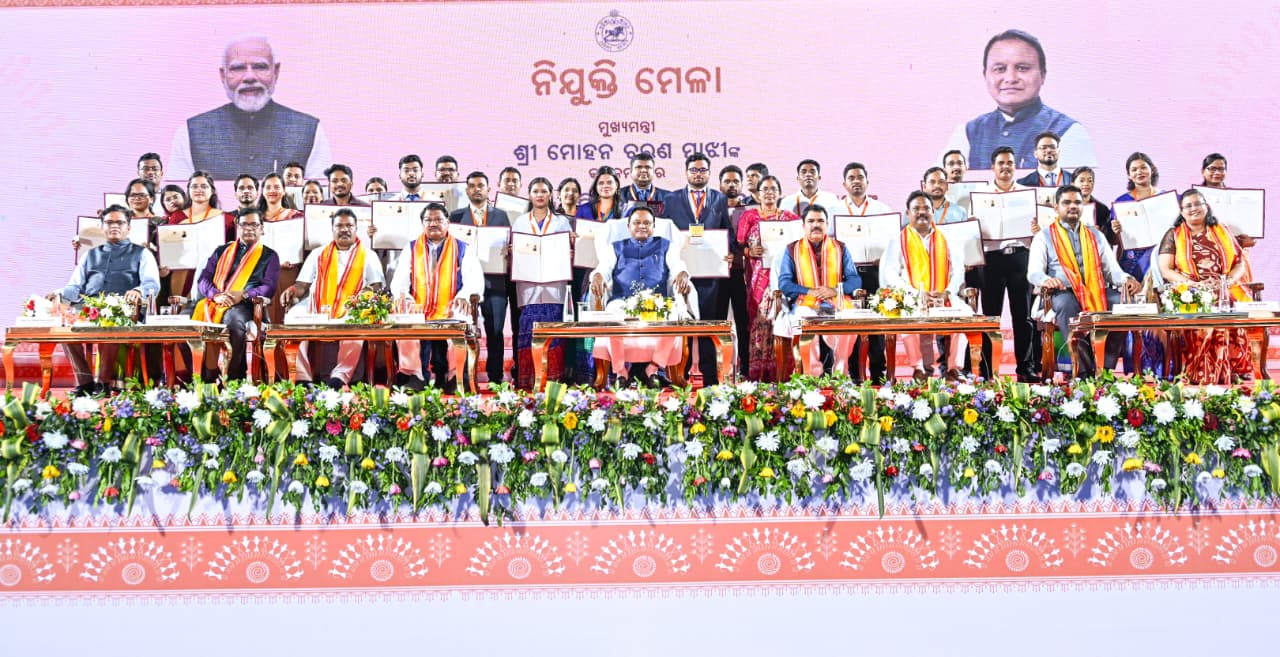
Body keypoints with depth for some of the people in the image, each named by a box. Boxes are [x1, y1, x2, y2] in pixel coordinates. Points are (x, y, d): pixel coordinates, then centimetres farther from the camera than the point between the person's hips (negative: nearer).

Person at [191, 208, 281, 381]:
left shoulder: (269, 256, 17)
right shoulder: (222, 251, 26)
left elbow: (269, 287, 4)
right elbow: (204, 279, 16)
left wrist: (243, 294, -13)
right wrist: (216, 295, -6)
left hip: (243, 305, -3)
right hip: (214, 301, 3)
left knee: (235, 320, -39)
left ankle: (232, 376, -34)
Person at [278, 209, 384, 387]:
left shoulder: (368, 256, 18)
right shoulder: (318, 255, 24)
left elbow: (377, 287, 9)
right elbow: (302, 285, 19)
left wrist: (370, 293, -16)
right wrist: (292, 291, -5)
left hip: (350, 311, -2)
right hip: (316, 309, 2)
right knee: (295, 316, -31)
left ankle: (340, 377, -40)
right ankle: (302, 378, -32)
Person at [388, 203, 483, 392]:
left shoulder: (463, 250, 13)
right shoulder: (411, 249, 18)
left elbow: (475, 279, 0)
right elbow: (400, 280, 8)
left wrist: (464, 295, -24)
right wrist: (402, 294, -18)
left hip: (450, 314, -1)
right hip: (418, 312, 1)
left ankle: (451, 376, -17)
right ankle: (413, 375, -20)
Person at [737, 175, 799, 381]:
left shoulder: (790, 217, 12)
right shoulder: (749, 215, 10)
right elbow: (738, 246, 7)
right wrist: (750, 252, -12)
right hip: (757, 276, 0)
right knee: (757, 318, -6)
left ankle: (777, 371, -3)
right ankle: (756, 371, -3)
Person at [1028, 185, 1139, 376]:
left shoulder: (1096, 235, 25)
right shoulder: (1044, 237, 14)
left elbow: (1112, 268, 16)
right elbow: (1034, 272, 3)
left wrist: (1126, 279, -8)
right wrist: (1046, 280, -23)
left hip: (1097, 290, 3)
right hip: (1065, 291, -3)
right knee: (1065, 304, -39)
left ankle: (1106, 367, -25)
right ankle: (1084, 369, -38)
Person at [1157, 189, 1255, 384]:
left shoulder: (1222, 232, 18)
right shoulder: (1173, 236, 12)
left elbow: (1241, 263, 14)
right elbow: (1165, 270, 2)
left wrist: (1227, 281, -7)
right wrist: (1194, 285, -11)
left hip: (1225, 294, 2)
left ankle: (1231, 379, -22)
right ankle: (1199, 380, -23)